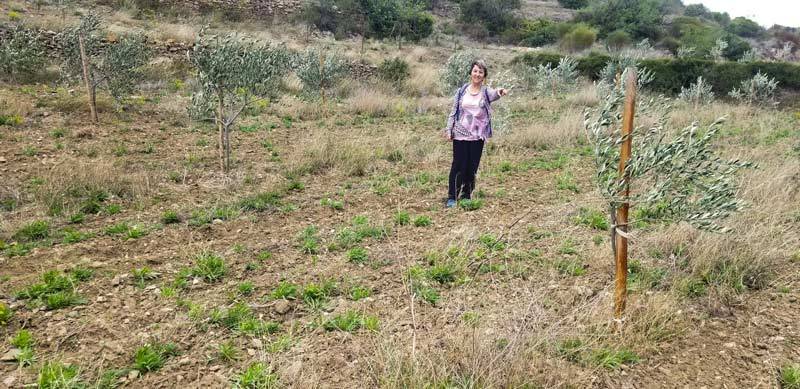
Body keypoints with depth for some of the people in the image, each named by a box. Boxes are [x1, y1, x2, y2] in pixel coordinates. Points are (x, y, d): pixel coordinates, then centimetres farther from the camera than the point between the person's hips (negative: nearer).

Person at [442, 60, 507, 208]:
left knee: (472, 167, 7)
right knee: (458, 166, -1)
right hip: (460, 134, 0)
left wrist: (499, 92, -48)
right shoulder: (462, 91, 3)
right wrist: (448, 130, -1)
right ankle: (451, 197, 7)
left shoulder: (486, 92, 0)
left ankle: (466, 196, 21)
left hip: (477, 136, 1)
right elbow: (453, 112, 6)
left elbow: (493, 94, -25)